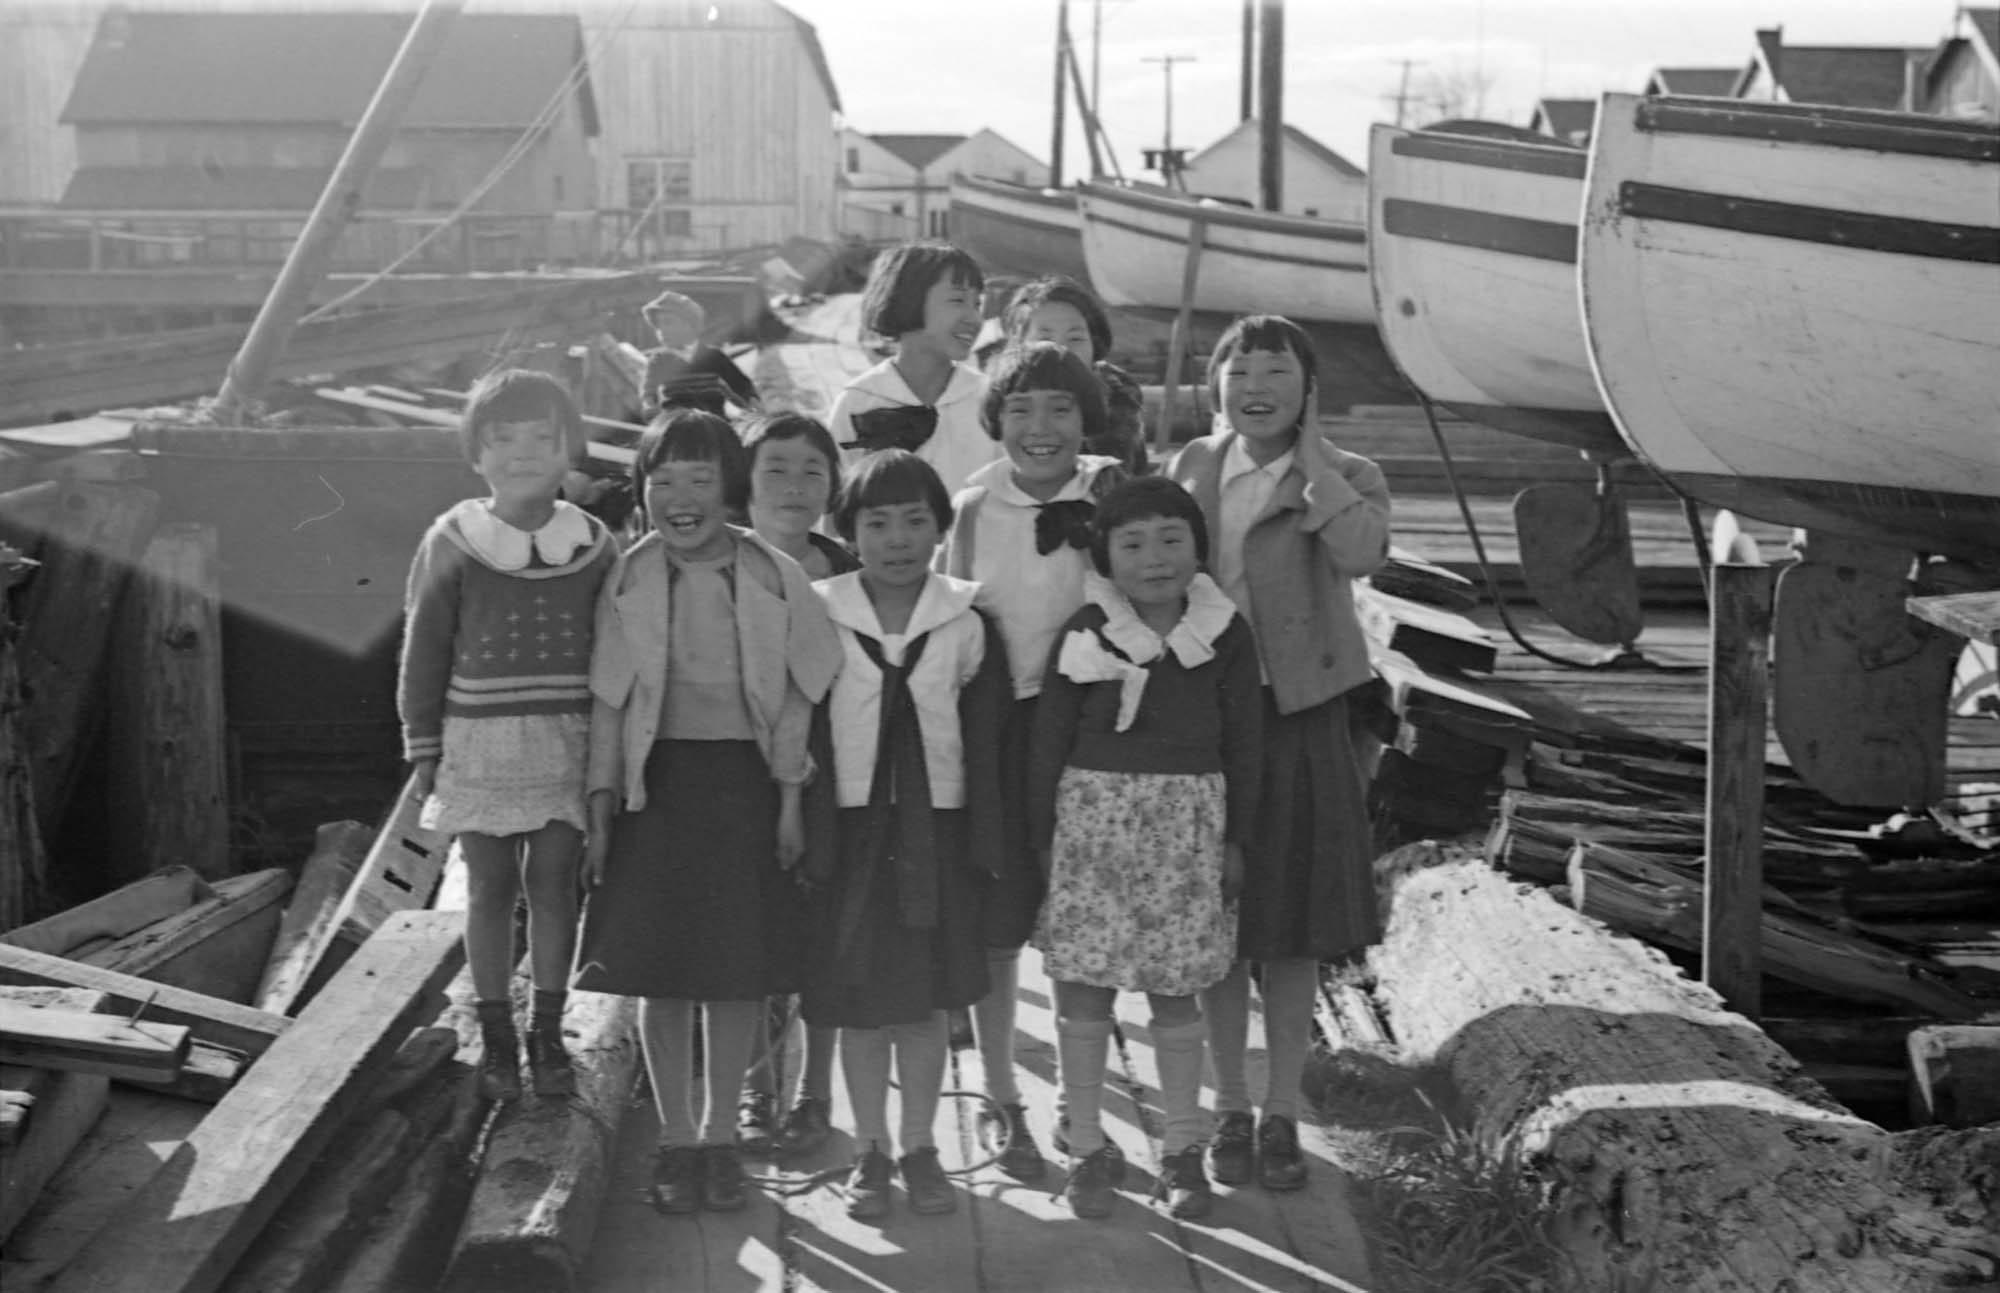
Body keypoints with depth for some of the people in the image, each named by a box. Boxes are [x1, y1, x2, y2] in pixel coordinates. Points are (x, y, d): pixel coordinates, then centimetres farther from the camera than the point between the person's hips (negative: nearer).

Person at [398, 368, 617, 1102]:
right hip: (480, 742, -1)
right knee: (490, 889, 6)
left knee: (554, 884, 5)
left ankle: (548, 1032, 18)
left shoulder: (593, 549, 1)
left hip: (567, 744, 1)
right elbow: (423, 655, 1)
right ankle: (496, 1036, 17)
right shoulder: (453, 546, -4)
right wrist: (424, 751, 0)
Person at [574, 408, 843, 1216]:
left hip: (746, 780, 0)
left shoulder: (773, 578, -3)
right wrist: (600, 810, 0)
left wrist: (790, 799, -3)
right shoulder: (629, 581, -1)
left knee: (739, 967, 5)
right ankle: (676, 1138, 19)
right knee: (659, 966, 4)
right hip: (658, 779, 1)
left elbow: (795, 696, 1)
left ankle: (720, 1135, 22)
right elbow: (608, 701, 2)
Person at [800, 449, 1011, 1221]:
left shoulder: (968, 623, 0)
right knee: (858, 1001, 5)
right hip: (849, 828, 0)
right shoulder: (817, 618, -3)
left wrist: (984, 844, -1)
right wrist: (805, 834, -5)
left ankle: (920, 1147, 19)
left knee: (926, 1000, 7)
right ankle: (871, 1152, 18)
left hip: (935, 829, 1)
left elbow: (985, 744, 2)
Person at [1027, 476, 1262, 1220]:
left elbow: (1243, 741, 6)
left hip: (1188, 822, 1)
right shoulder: (1087, 630, -4)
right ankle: (1087, 1149, 15)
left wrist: (1236, 839, 5)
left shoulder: (1224, 633, 0)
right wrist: (1041, 835, -1)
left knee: (1176, 989, 7)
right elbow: (1050, 738, 0)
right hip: (1092, 814, 0)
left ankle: (1182, 1151, 20)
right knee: (1082, 987, 2)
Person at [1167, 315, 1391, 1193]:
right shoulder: (1190, 469, 8)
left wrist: (1309, 456, -15)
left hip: (1299, 721, -2)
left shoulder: (1348, 479, -1)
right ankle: (1228, 1111, 21)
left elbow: (1361, 553, -24)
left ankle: (1280, 1114, 19)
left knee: (1293, 928, 5)